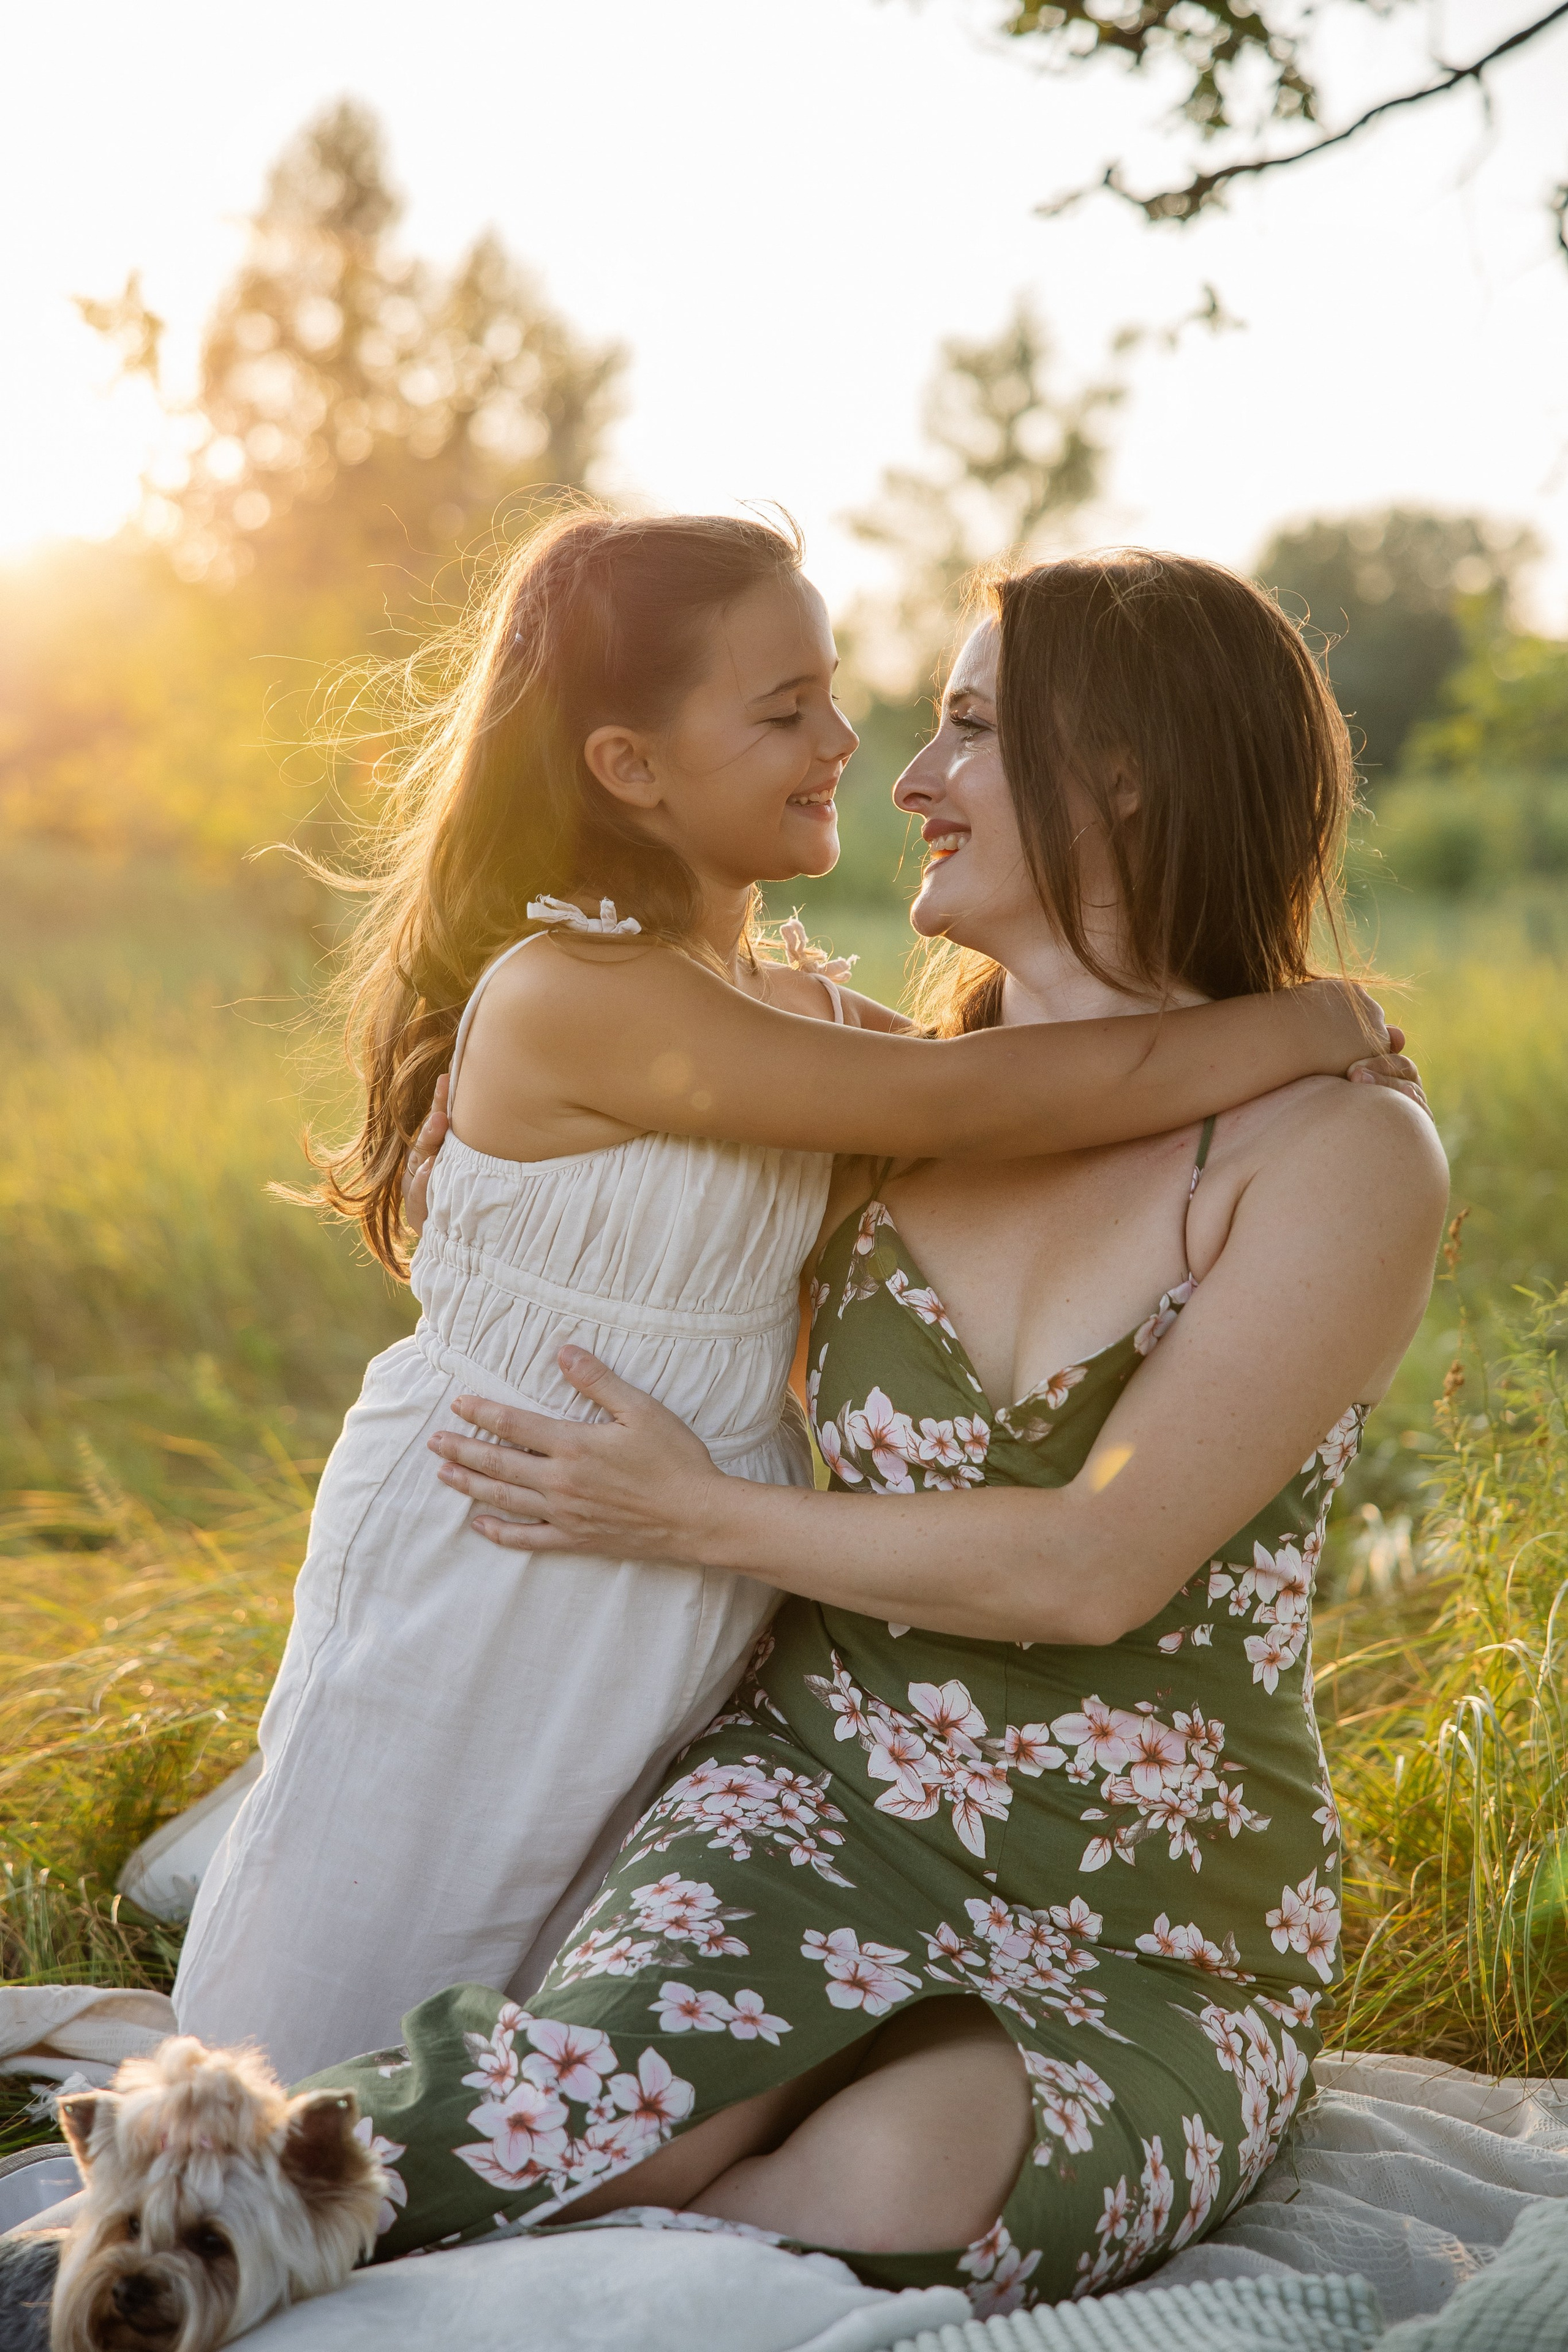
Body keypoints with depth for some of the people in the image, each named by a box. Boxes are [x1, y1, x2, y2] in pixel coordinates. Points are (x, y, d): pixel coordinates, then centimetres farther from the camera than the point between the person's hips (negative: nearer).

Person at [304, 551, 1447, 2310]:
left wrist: (700, 1518, -10)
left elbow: (1097, 1568, -16)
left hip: (1154, 1955, -2)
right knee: (606, 2117, -31)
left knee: (898, 2182, -34)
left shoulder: (1342, 1154, -8)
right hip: (814, 1801, 3)